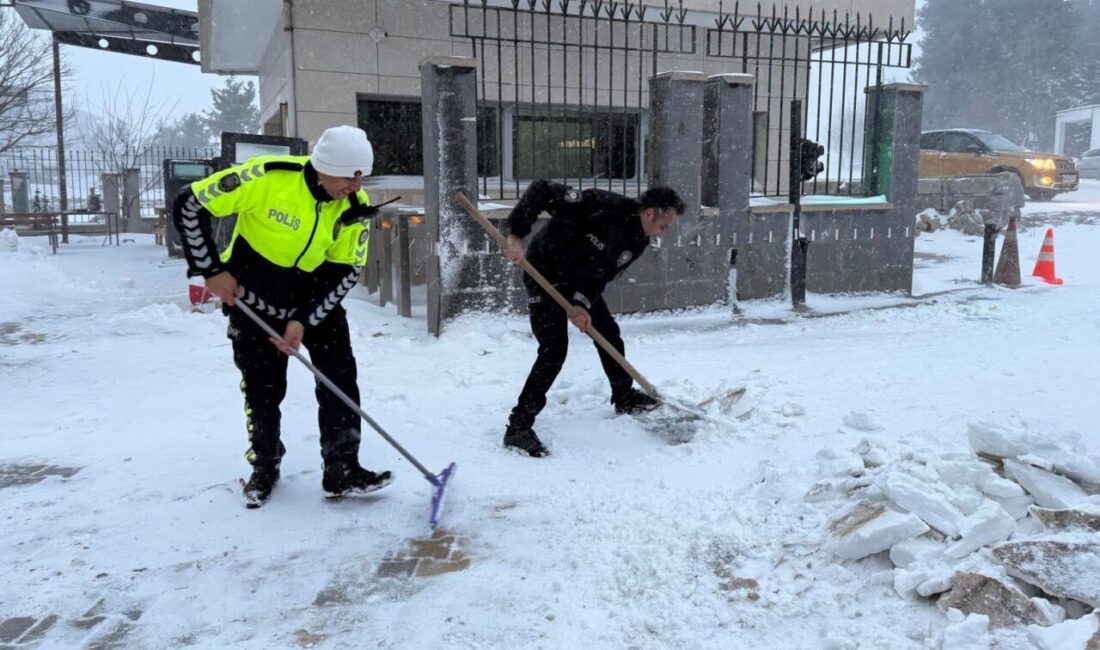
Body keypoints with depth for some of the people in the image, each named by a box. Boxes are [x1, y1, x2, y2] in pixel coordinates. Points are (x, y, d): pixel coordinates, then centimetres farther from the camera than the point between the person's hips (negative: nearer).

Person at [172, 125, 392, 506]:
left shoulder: (354, 205, -16)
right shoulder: (267, 177, -28)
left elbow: (346, 271, -11)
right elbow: (190, 206, -20)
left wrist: (304, 320, -19)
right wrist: (212, 271, -18)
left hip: (316, 298, 3)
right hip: (252, 298, -3)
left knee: (340, 377, -4)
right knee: (263, 387, 5)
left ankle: (342, 470, 7)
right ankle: (264, 467, 27)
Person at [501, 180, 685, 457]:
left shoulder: (638, 242, -8)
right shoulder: (602, 206, -33)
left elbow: (602, 275, -6)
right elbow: (542, 191, -33)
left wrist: (581, 304, -23)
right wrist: (516, 235, -38)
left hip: (581, 281, 8)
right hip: (546, 274, -8)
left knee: (609, 334, 16)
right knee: (554, 350, -18)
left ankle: (624, 396, 40)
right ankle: (518, 427, -10)